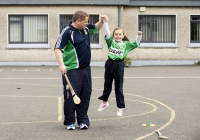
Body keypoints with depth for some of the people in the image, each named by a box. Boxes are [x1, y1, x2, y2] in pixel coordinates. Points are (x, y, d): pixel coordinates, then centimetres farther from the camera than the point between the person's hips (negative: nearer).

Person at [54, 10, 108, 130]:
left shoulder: (86, 28, 9)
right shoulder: (67, 32, -13)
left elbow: (96, 28, 30)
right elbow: (58, 48, -18)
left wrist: (102, 21, 9)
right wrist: (61, 64, -29)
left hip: (86, 68, 8)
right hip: (72, 70, -8)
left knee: (86, 93, 9)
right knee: (71, 95, -2)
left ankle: (83, 120, 18)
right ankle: (70, 122, 8)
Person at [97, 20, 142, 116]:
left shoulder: (126, 44, 3)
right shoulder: (111, 41, 3)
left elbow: (136, 44, 2)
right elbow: (107, 33, -8)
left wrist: (139, 35, -14)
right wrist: (105, 22, -15)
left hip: (119, 65, -1)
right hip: (110, 63, 1)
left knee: (119, 87, 4)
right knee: (107, 85, 16)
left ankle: (120, 108, 12)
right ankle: (104, 101, 38)